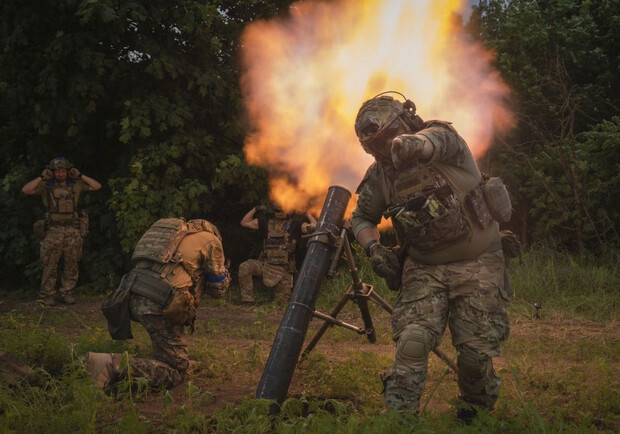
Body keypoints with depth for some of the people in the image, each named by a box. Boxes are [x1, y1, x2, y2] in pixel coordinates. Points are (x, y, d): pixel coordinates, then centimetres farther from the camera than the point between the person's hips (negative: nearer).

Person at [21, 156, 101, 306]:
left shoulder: (75, 185, 9)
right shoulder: (46, 186, 4)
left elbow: (97, 186, 7)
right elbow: (26, 190, -6)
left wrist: (80, 176, 2)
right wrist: (41, 177, -5)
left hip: (73, 230, 2)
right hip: (53, 230, -2)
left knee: (71, 264, 3)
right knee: (50, 264, -3)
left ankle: (66, 293, 13)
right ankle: (47, 295, 3)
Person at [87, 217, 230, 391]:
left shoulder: (179, 232, 29)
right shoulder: (210, 240, 11)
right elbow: (218, 289, 14)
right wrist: (224, 273, 35)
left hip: (133, 297, 8)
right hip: (160, 306, -8)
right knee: (175, 373, -2)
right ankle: (114, 366, -19)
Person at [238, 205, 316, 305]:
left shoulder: (294, 224, 0)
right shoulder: (266, 222, 9)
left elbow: (315, 227, -11)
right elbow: (244, 222, 13)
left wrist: (307, 213, -14)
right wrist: (255, 209, 3)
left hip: (283, 270, -2)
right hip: (265, 265, 2)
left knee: (283, 300, 3)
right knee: (245, 268, -25)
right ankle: (248, 300, -16)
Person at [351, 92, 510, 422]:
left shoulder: (441, 136, -12)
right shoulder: (380, 175, 1)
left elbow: (436, 141, -37)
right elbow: (362, 217, 14)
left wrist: (413, 143, -62)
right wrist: (373, 248, -7)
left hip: (477, 262, -3)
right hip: (424, 268, 3)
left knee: (476, 350, -2)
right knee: (412, 341, -17)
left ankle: (475, 415, 25)